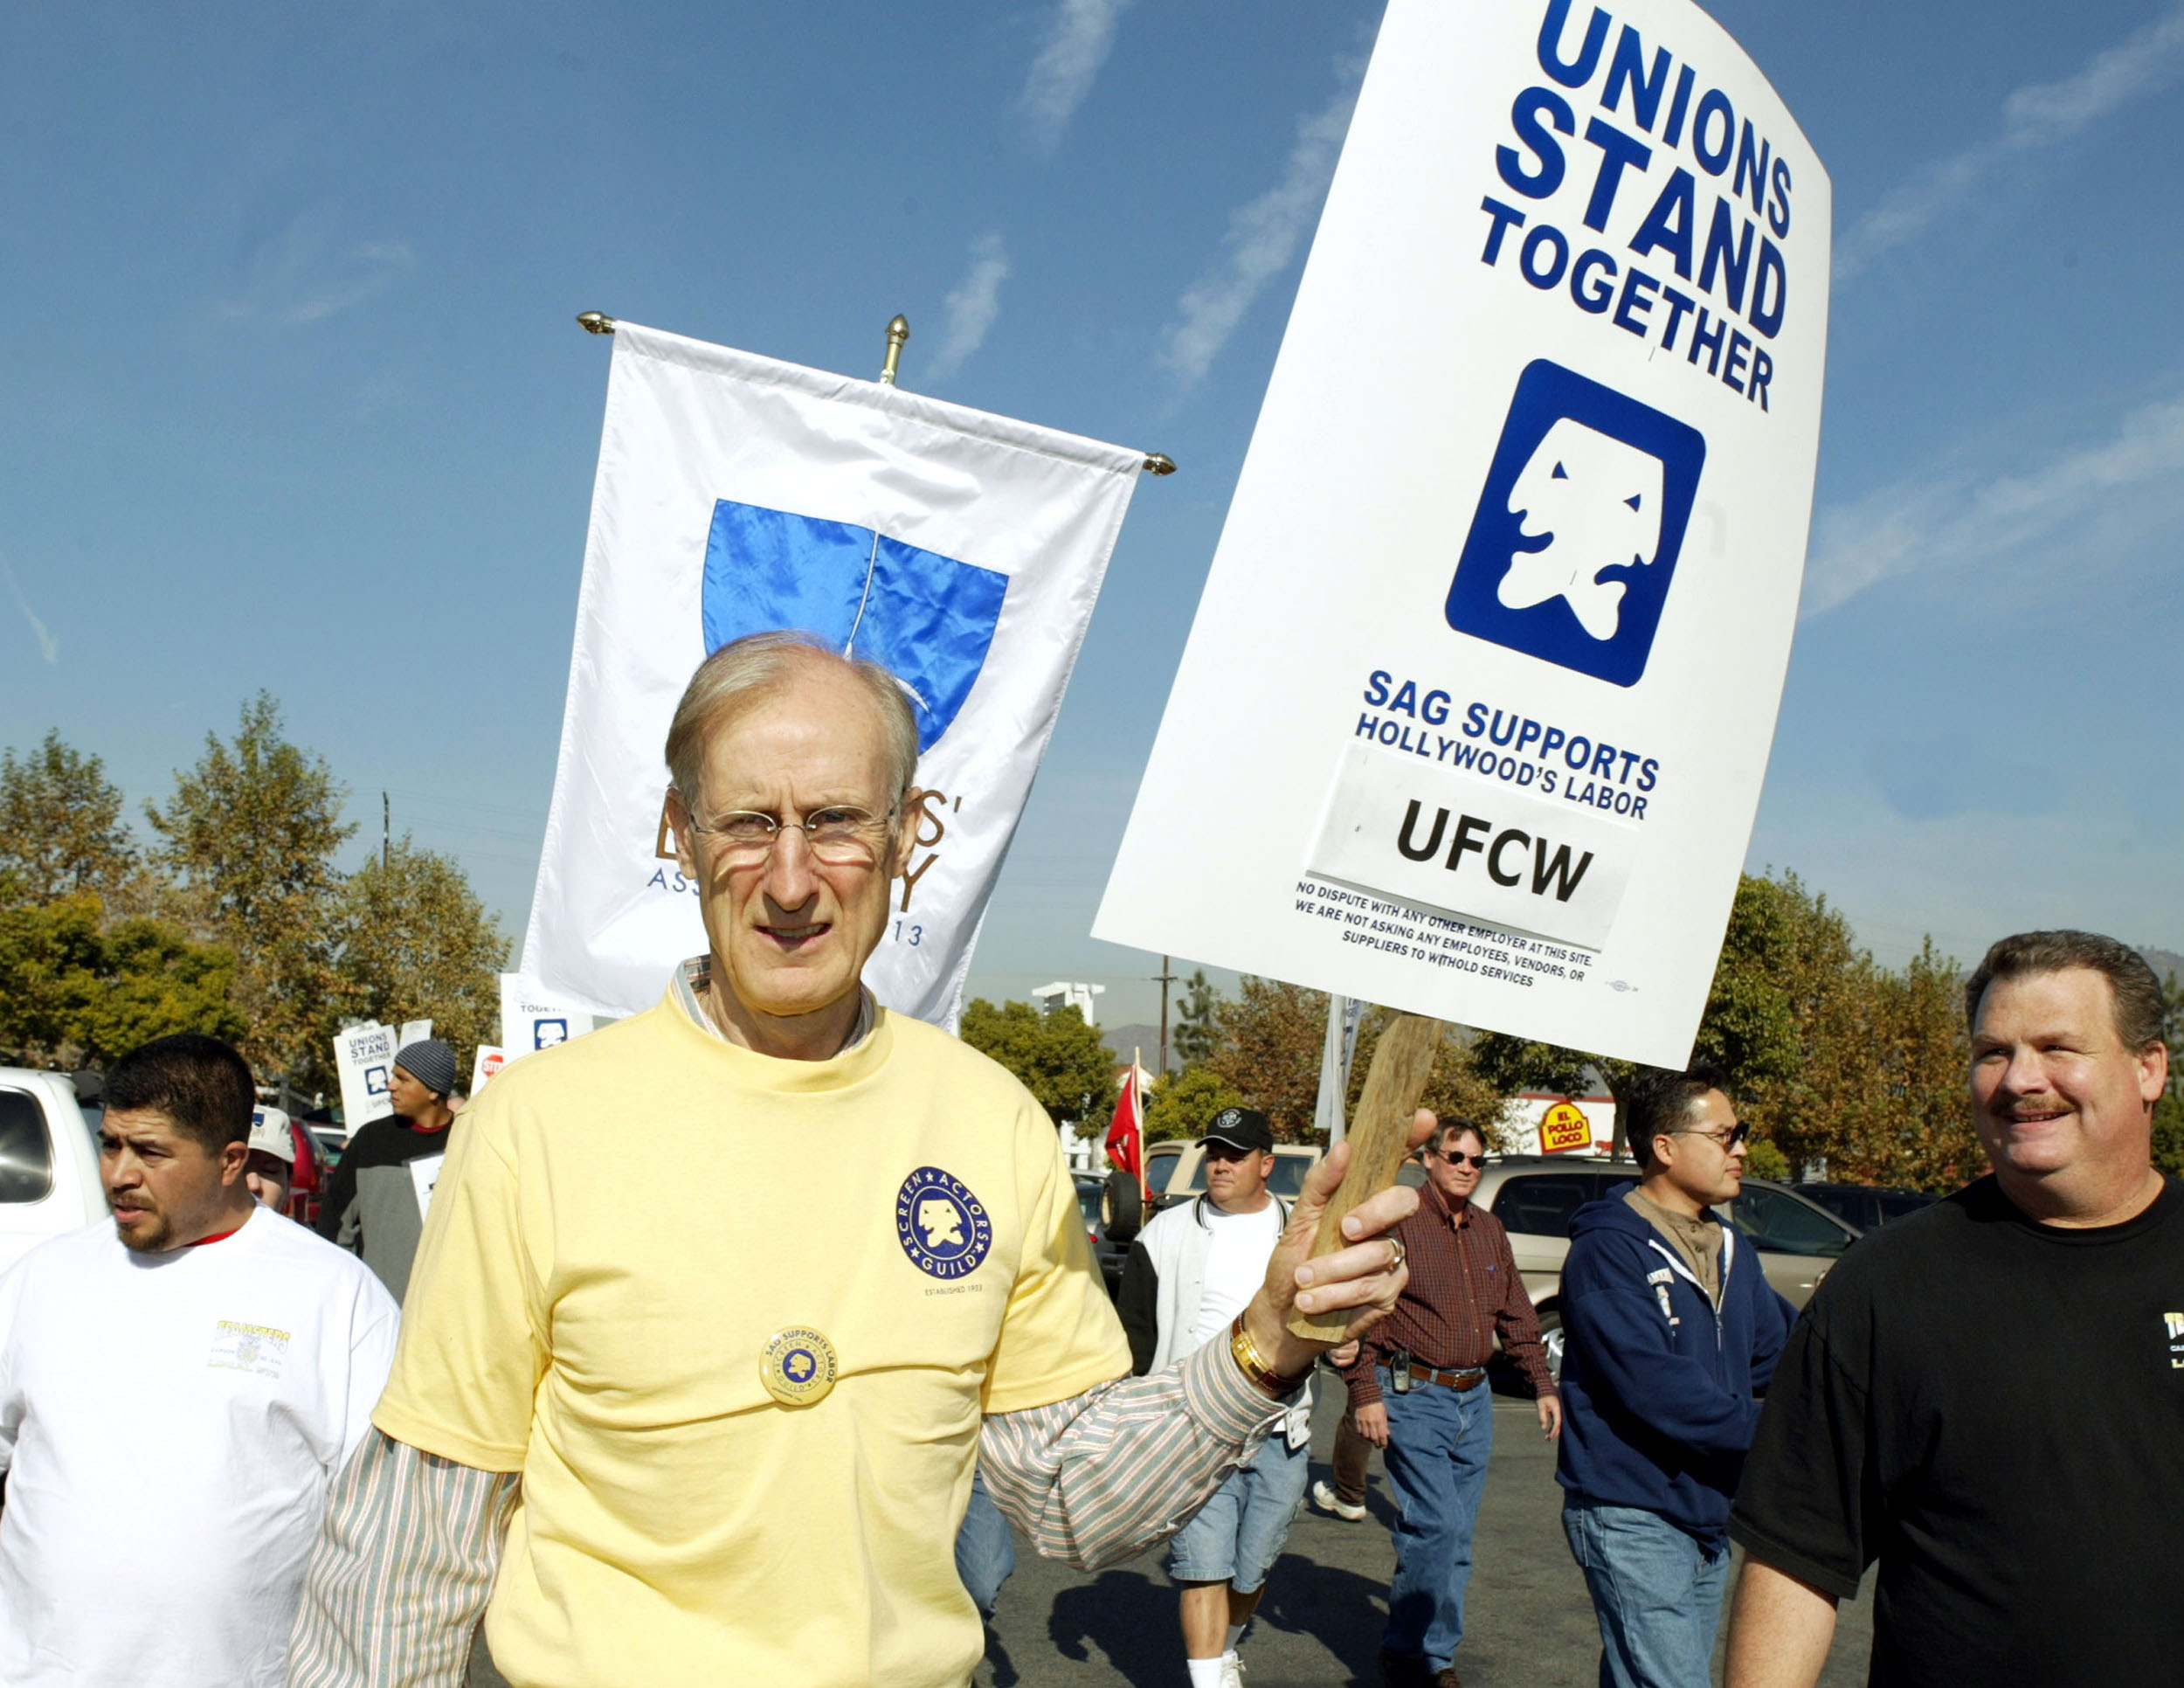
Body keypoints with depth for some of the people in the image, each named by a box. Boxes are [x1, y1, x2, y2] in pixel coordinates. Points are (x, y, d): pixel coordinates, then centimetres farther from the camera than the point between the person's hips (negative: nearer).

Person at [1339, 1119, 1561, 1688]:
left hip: (1474, 1400, 6)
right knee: (1436, 1524, -13)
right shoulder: (1398, 1221, -8)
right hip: (1414, 1395, -6)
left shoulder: (1490, 1231, 12)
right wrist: (1365, 1392, -17)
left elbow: (1517, 1316, 19)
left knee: (1456, 1538, 10)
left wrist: (1544, 1385, 12)